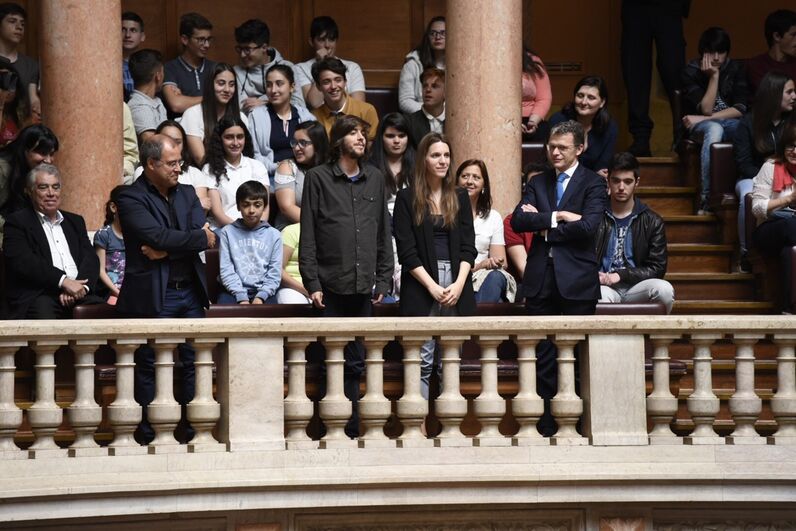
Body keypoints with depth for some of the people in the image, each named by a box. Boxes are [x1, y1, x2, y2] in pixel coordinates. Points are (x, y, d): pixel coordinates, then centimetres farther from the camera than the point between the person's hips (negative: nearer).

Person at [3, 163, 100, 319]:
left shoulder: (75, 221, 25)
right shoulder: (17, 222, 9)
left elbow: (90, 258, 13)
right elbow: (22, 262, -7)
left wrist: (80, 287, -10)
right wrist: (63, 281, -17)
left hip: (78, 294, 5)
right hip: (37, 296, -4)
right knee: (44, 311, -38)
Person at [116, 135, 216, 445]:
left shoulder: (187, 194, 13)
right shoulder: (131, 199, -6)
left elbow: (204, 233, 0)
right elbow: (157, 236, -20)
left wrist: (168, 250, -14)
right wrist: (201, 238, -10)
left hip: (190, 290, 6)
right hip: (153, 294, -6)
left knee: (195, 361, 6)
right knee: (149, 367, 0)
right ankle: (147, 435, 6)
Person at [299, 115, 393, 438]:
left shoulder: (375, 179, 14)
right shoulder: (318, 178, 1)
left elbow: (384, 234, 16)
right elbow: (308, 236, -2)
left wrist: (383, 280, 8)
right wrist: (312, 283, -8)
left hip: (363, 288, 4)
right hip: (330, 287, -4)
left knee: (355, 363, 7)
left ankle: (352, 428, 13)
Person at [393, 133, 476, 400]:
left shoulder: (459, 197, 12)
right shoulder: (407, 198, 2)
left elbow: (468, 246, 8)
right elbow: (406, 251, -3)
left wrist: (459, 284, -7)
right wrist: (432, 287, -10)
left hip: (456, 282, 3)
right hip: (421, 285, -3)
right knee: (423, 362, -7)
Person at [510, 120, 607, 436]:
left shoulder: (592, 184, 1)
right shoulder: (537, 183, 14)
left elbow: (587, 227, -14)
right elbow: (518, 220, -2)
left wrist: (543, 227, -7)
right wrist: (556, 217, -13)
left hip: (577, 281, -4)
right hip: (541, 280, 4)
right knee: (543, 356, 4)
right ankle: (546, 424, 8)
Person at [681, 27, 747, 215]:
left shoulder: (736, 69, 3)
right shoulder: (691, 72, -5)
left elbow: (740, 109, -6)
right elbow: (706, 109, -12)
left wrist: (704, 119, -13)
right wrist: (714, 76, -17)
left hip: (732, 124, 2)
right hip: (700, 127, -2)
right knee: (714, 129, -41)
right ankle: (706, 198, -43)